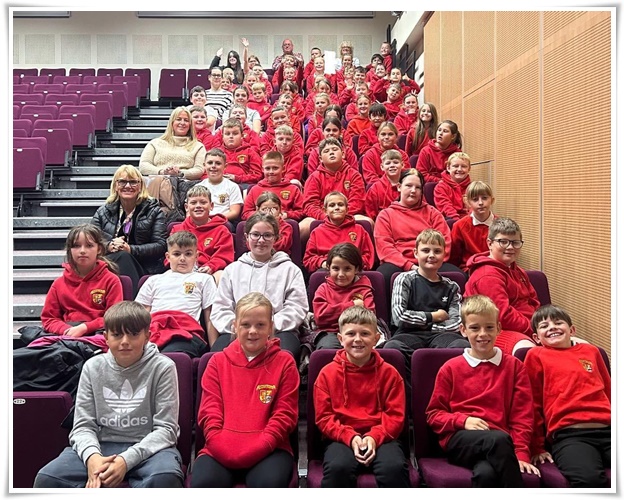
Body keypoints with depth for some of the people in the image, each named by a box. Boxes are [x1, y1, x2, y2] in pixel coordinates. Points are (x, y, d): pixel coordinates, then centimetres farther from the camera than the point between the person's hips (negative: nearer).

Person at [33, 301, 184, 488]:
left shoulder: (162, 367, -4)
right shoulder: (93, 367, 6)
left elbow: (166, 428, -7)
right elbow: (83, 425, 3)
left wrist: (127, 460, -22)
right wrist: (92, 455, -20)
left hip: (148, 447, -3)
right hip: (101, 446, 3)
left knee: (165, 478, -37)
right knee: (46, 479, -23)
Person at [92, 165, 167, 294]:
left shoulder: (154, 211, 11)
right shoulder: (103, 212, 19)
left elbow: (161, 245, -2)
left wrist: (131, 249, -16)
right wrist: (109, 246, -15)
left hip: (144, 268, -1)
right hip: (110, 265, 2)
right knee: (121, 256, -33)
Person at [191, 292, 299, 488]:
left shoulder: (284, 362, 9)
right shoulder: (218, 361, 14)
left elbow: (285, 415, 3)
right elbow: (209, 412, 7)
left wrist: (255, 450, -12)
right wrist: (225, 449, -10)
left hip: (268, 450, -1)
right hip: (222, 451, 1)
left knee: (270, 483, -34)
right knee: (203, 483, -30)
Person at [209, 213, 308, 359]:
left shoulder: (290, 269, 18)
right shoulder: (232, 269, 23)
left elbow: (297, 308, 6)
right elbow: (220, 310, 14)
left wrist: (270, 326, -10)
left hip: (278, 331, -1)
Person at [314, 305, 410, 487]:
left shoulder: (389, 373, 8)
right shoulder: (328, 373, 6)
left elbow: (395, 415, 5)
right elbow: (323, 417, 3)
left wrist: (374, 437, -14)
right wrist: (350, 437, -13)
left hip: (381, 437, 1)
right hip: (343, 438, 0)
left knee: (394, 468, -31)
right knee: (337, 468, -33)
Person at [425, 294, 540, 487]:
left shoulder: (514, 366, 14)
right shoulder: (451, 368, 12)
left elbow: (522, 415, 9)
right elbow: (434, 414, 12)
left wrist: (521, 453, -5)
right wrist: (463, 420, -7)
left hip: (499, 440, 0)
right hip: (460, 439, 0)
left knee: (486, 473, -37)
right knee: (500, 439, -36)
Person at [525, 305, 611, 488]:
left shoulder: (591, 351, 26)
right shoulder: (536, 356, 14)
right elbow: (533, 404, 14)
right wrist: (537, 448, 12)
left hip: (607, 430, 4)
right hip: (569, 434, -3)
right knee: (588, 478, -34)